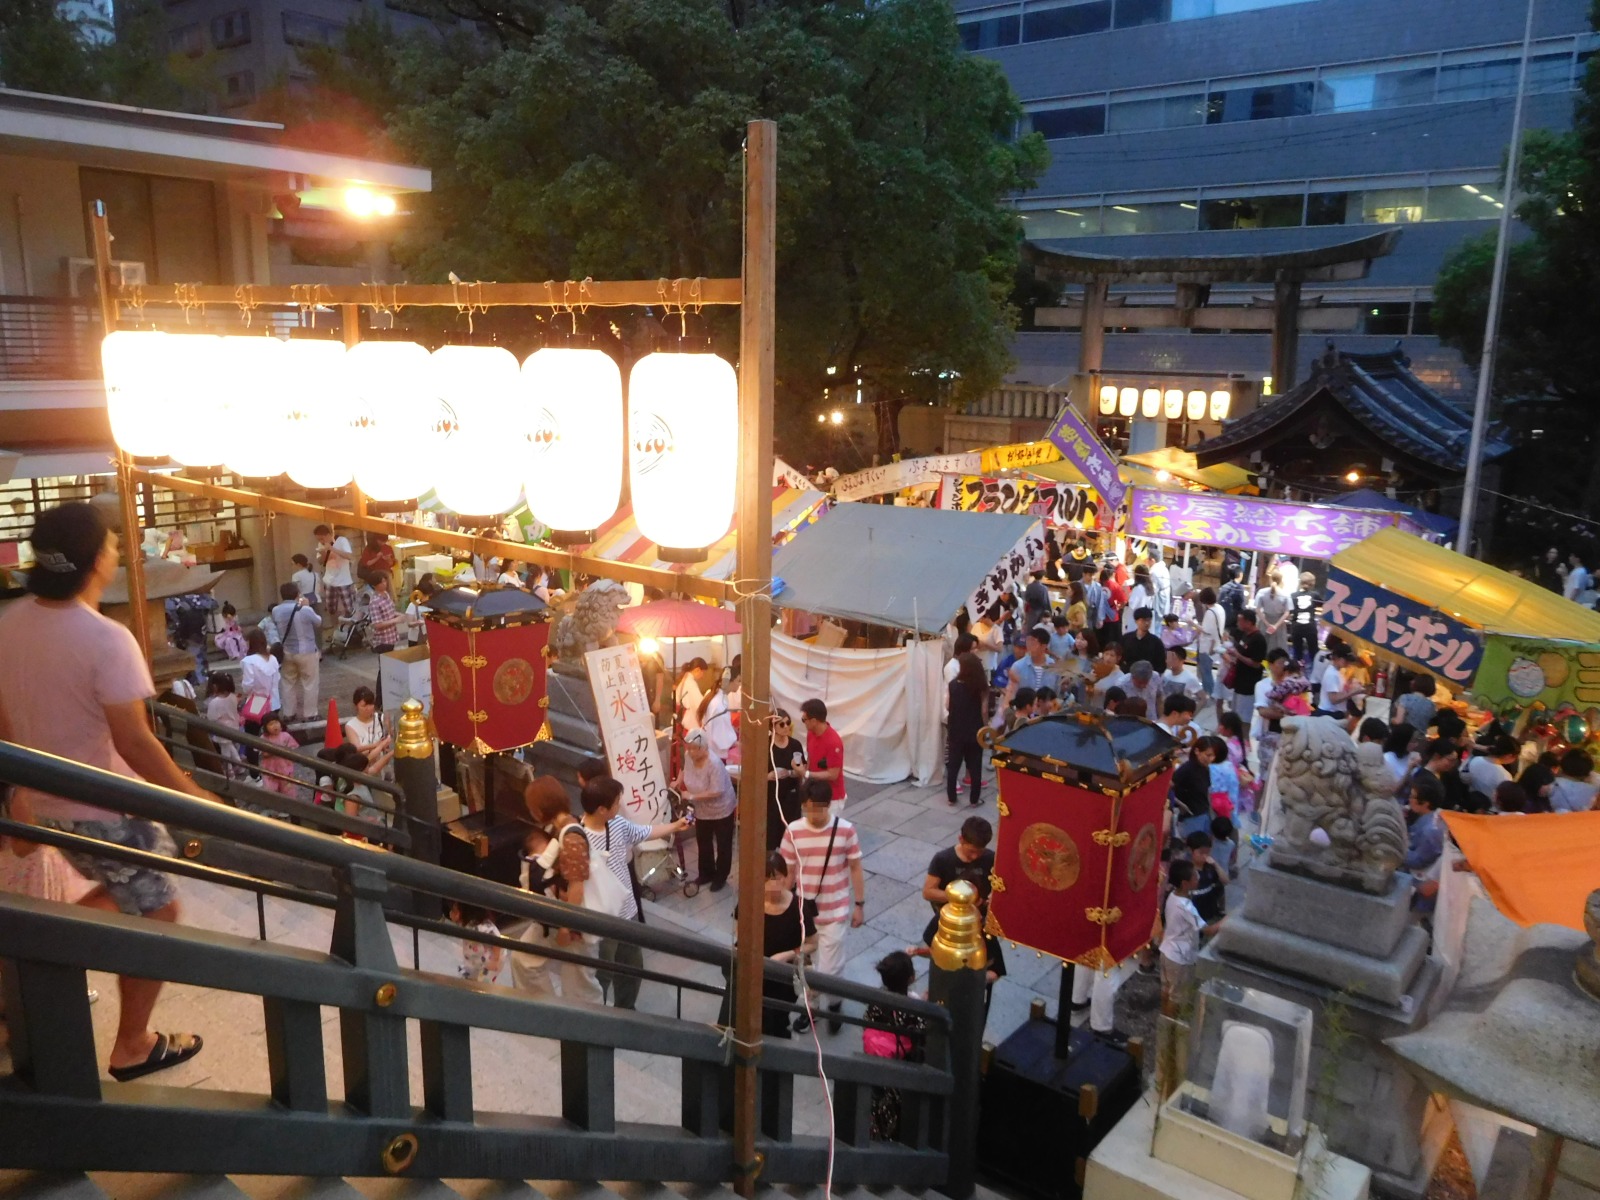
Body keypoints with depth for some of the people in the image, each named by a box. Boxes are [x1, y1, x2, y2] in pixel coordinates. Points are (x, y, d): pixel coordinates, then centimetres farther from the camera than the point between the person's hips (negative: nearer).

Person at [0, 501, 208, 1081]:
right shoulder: (107, 640, -26)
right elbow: (134, 743, -24)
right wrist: (195, 801, -14)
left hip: (48, 802, 8)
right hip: (106, 808, -8)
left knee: (124, 893, 30)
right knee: (156, 915, 12)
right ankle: (132, 1047, 23)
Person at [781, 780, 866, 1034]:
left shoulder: (846, 830, -14)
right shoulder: (793, 832, -10)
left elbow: (855, 868, -3)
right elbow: (789, 871, 0)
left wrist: (859, 904, -1)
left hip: (836, 911, -2)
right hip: (803, 910, 2)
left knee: (829, 969, -1)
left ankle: (834, 1004, 30)